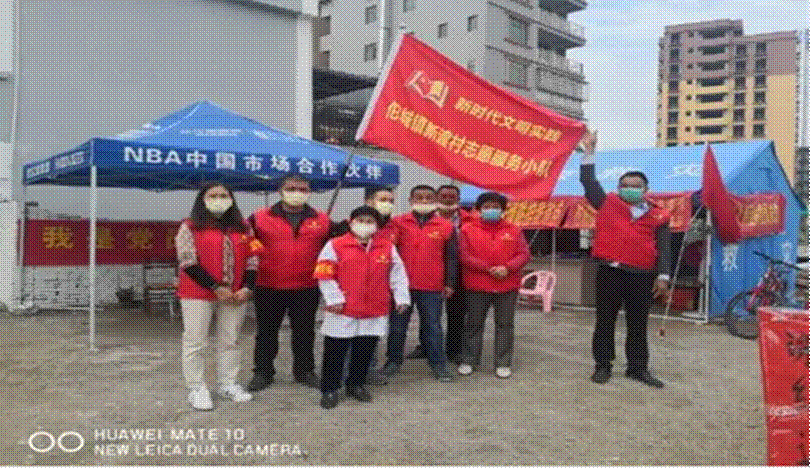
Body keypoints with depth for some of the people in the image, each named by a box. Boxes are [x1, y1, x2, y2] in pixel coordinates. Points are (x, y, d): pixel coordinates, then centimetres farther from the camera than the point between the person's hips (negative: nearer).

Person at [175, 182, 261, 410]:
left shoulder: (242, 228, 11)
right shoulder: (190, 227, -2)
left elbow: (251, 259, 9)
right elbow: (188, 262, -10)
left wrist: (247, 287, -5)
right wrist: (216, 287, -14)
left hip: (235, 295, 4)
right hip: (198, 294, -4)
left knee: (230, 340, 11)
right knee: (195, 342, 1)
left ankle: (228, 383, 23)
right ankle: (196, 389, 12)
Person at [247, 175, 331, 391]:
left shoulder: (322, 220, 3)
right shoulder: (260, 218, -2)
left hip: (307, 288, 1)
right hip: (268, 287, -1)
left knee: (304, 331, 12)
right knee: (266, 331, 11)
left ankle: (305, 371, 28)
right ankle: (262, 372, 26)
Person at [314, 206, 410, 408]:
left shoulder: (387, 248, 5)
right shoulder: (335, 246, -5)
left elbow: (398, 274, 9)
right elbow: (324, 275, -5)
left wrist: (401, 298, 3)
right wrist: (334, 298, -10)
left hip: (375, 314, 3)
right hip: (342, 312, -3)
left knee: (365, 351, 13)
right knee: (335, 352, 5)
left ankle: (356, 384, 31)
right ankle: (330, 389, 19)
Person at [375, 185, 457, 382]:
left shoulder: (446, 227, 2)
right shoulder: (398, 223, 2)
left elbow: (451, 257, 5)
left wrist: (449, 283, 2)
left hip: (432, 287, 0)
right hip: (401, 284, 1)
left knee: (432, 325, 7)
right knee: (397, 325, 10)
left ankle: (438, 365, 17)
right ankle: (394, 361, 24)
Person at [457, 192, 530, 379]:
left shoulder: (513, 231, 7)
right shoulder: (467, 230, 1)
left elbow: (524, 254, 2)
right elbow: (464, 256, -7)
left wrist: (507, 268, -15)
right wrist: (488, 269, -14)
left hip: (507, 286, 1)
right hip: (477, 286, -1)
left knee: (505, 324, 7)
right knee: (474, 324, 8)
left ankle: (503, 363, 17)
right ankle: (469, 361, 20)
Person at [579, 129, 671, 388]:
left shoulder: (658, 216, 7)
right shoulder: (608, 204, 6)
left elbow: (663, 248, 4)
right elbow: (588, 181, 5)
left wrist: (663, 275, -7)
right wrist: (589, 151, 2)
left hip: (642, 276, 1)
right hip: (610, 272, -1)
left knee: (638, 324, 11)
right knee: (605, 321, 6)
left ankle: (638, 368, 23)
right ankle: (602, 366, 17)